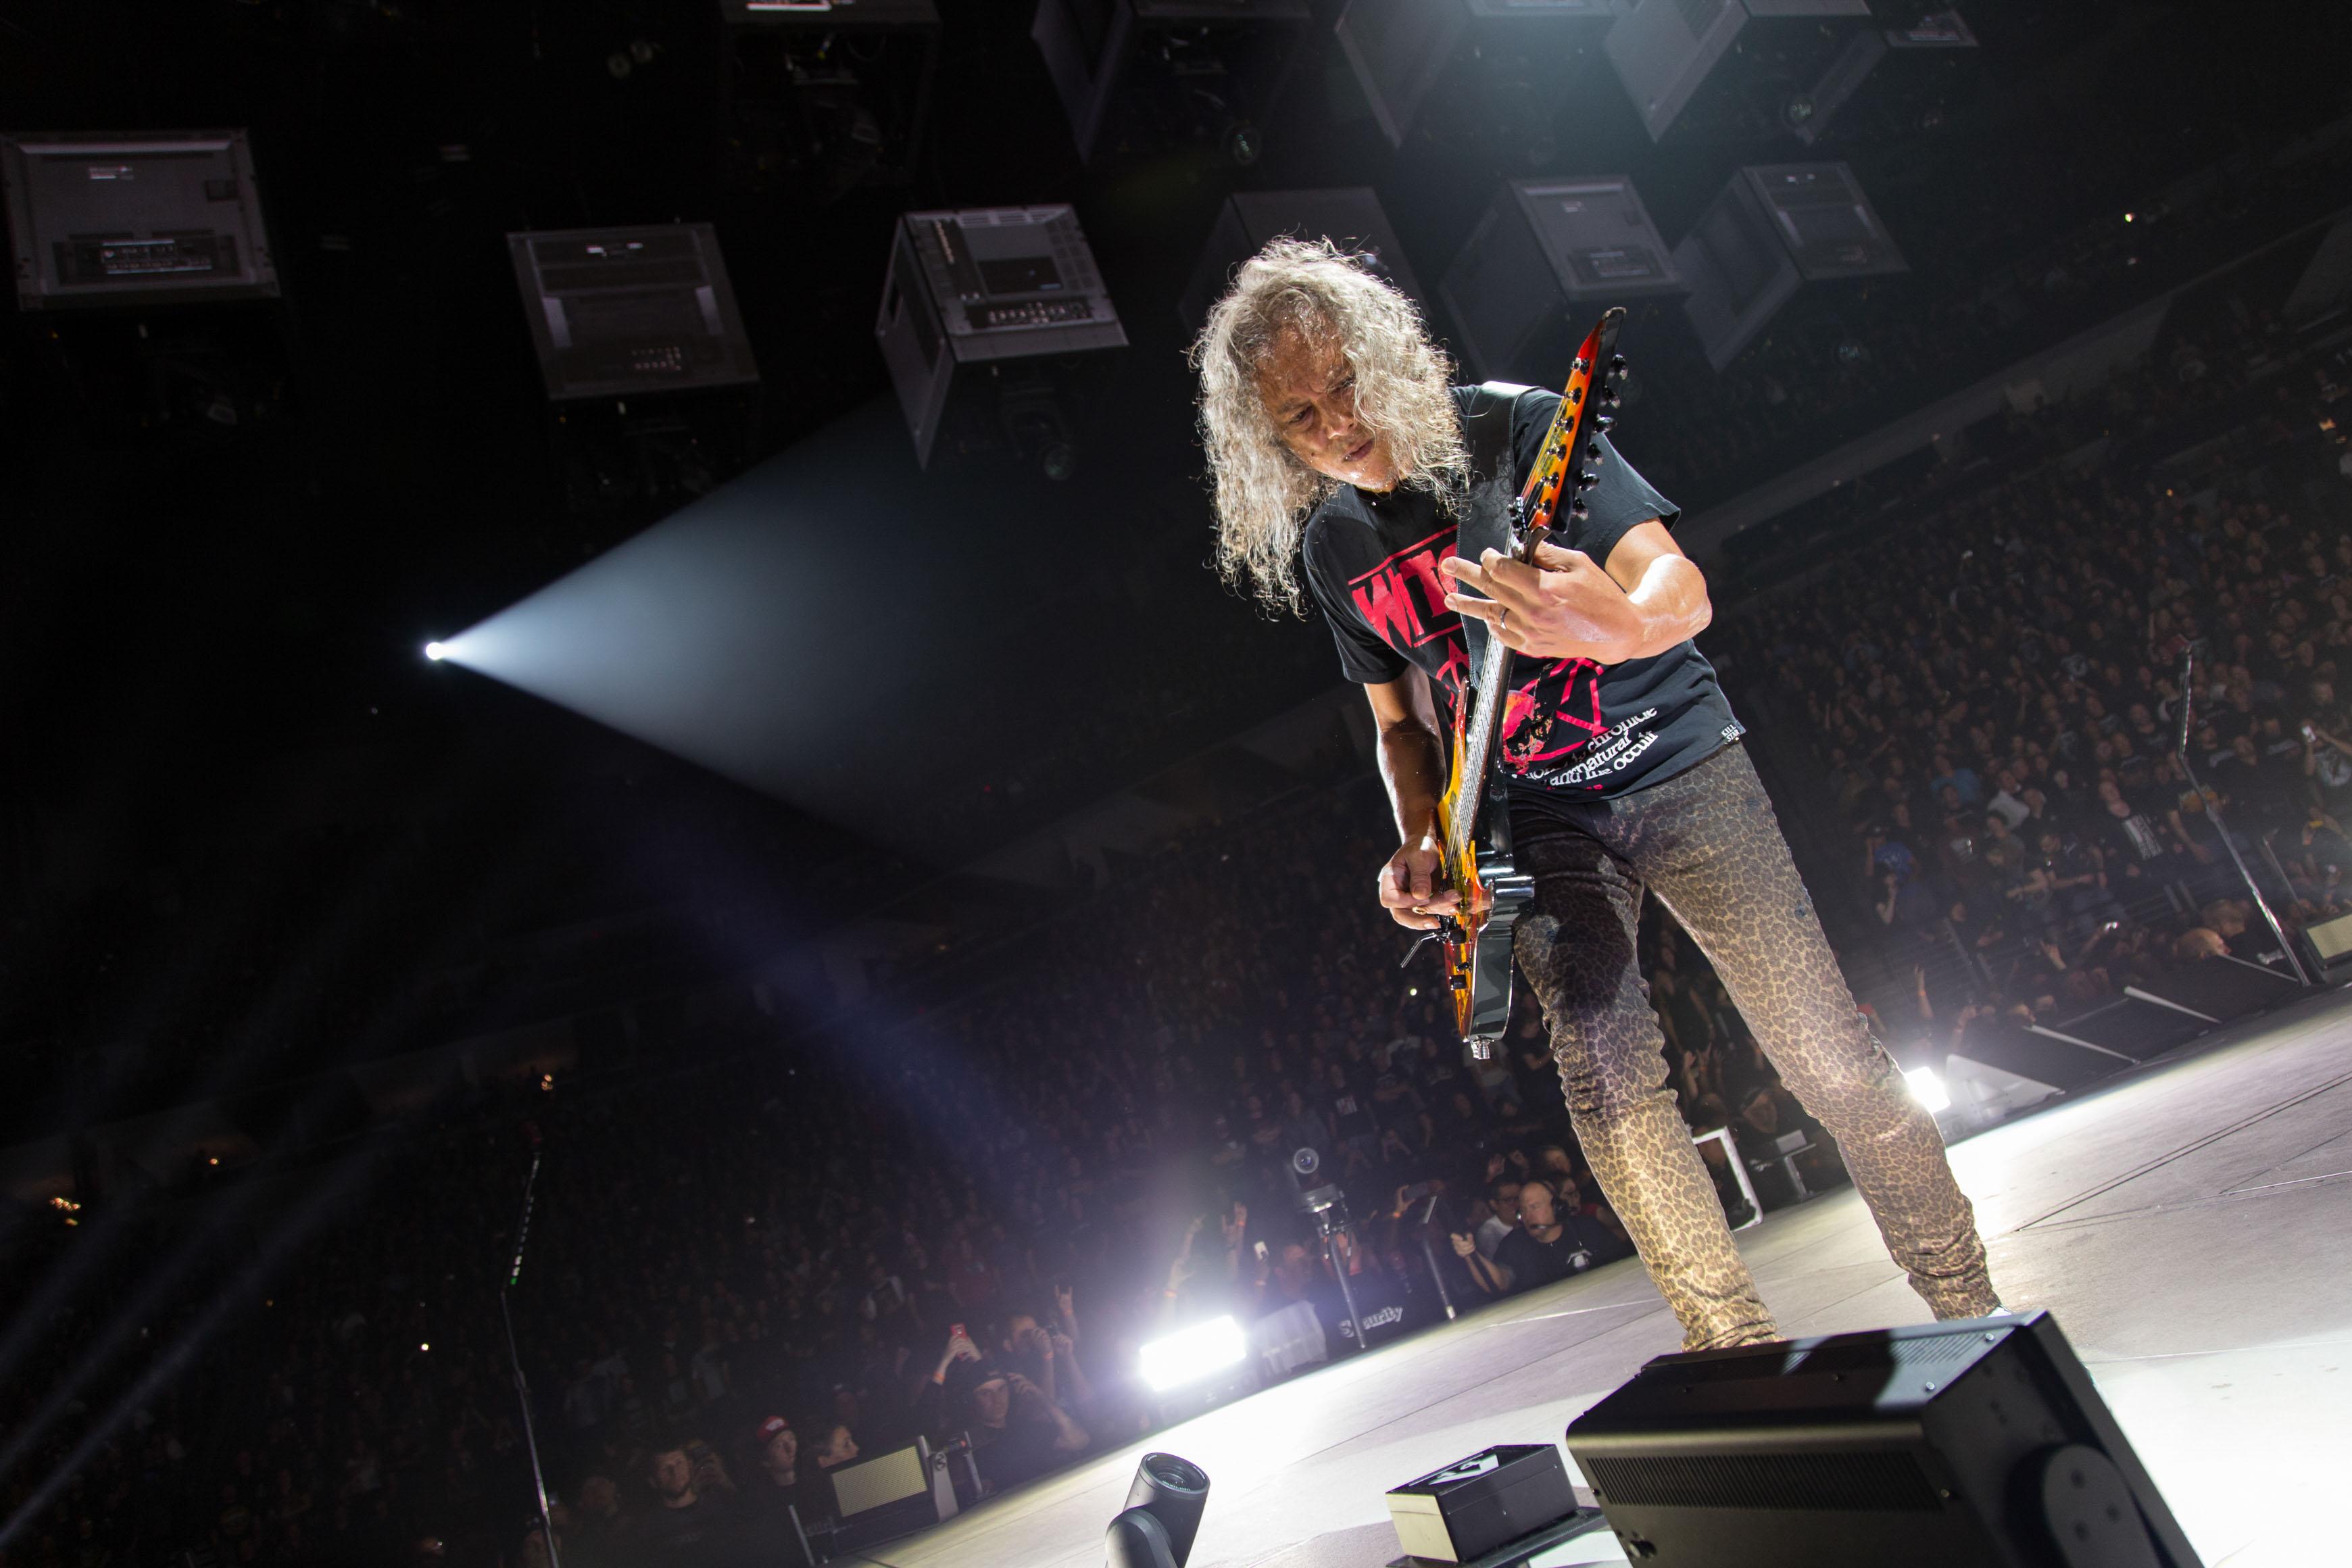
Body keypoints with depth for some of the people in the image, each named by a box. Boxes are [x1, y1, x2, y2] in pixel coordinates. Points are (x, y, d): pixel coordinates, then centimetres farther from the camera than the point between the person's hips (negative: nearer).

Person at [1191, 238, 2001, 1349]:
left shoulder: (1512, 430, -11)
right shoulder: (1330, 548, 4)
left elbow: (1679, 585, -18)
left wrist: (1617, 623, -41)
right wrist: (1420, 845, -1)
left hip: (1673, 767, -3)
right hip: (1539, 821, 4)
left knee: (1829, 1057, -3)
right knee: (1604, 1074, -11)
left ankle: (1966, 1310, 17)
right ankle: (1737, 1348, 4)